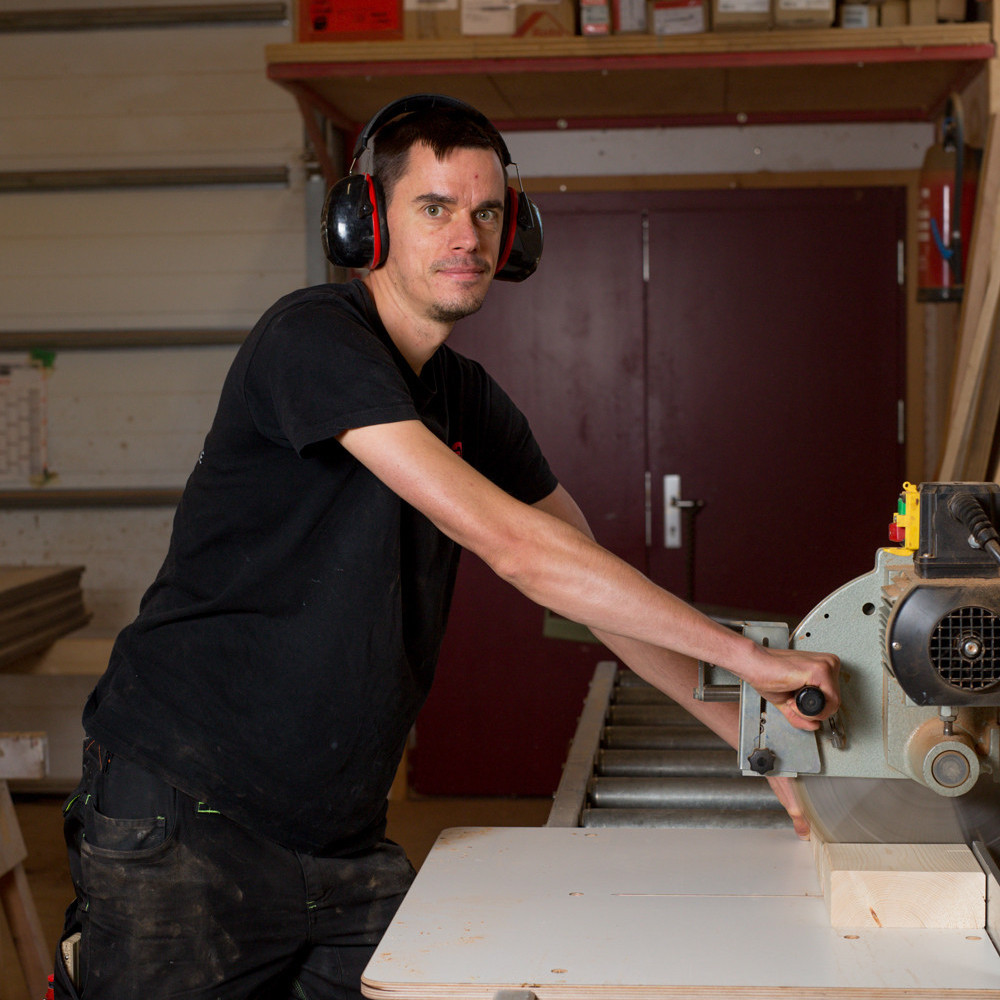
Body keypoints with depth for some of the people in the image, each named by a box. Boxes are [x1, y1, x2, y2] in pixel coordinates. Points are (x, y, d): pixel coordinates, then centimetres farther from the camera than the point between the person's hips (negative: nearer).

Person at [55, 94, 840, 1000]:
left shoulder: (472, 405, 10)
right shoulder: (315, 338, -16)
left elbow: (595, 581, 13)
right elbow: (515, 546, -24)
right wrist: (742, 654, -21)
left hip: (344, 840, 7)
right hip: (183, 823, -7)